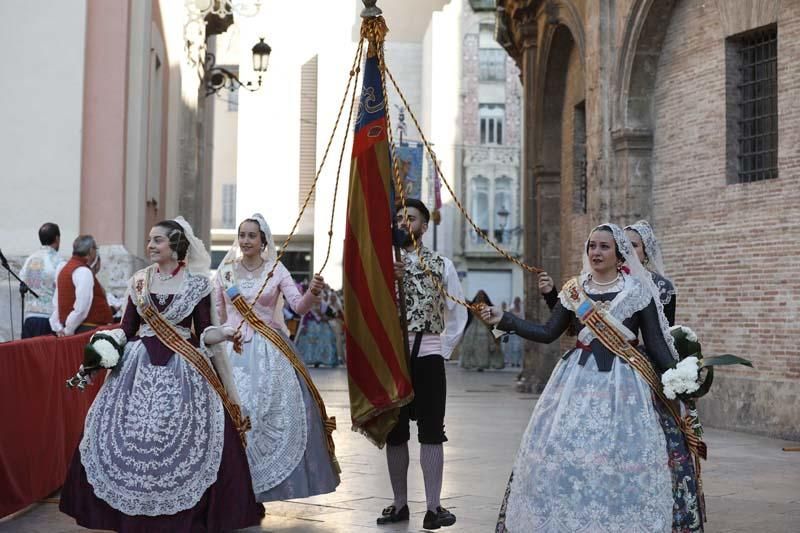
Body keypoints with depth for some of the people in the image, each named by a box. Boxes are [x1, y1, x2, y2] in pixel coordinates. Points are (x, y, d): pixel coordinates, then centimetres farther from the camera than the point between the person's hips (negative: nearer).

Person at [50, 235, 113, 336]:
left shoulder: (64, 268, 16)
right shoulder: (84, 271, -13)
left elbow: (57, 303, 15)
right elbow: (81, 308, -21)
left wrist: (58, 328, 13)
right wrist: (69, 331, -12)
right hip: (88, 328, -10)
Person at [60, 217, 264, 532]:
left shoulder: (197, 283, 0)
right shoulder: (139, 281, 8)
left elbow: (204, 332, -1)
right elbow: (126, 328, 10)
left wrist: (225, 334, -19)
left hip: (184, 369, -3)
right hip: (139, 366, 3)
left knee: (188, 438, -9)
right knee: (127, 434, -2)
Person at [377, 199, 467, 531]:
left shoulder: (441, 265, 4)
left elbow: (457, 314, 7)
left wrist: (443, 350, 1)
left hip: (427, 356, -2)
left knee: (431, 432, -1)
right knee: (394, 432, 9)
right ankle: (400, 504, 20)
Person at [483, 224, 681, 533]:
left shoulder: (638, 291, 0)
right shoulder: (574, 290, 7)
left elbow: (656, 343, 2)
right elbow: (547, 333, 9)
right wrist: (504, 320, 1)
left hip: (621, 381, -2)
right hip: (577, 379, 3)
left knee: (619, 459, -6)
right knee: (562, 452, -1)